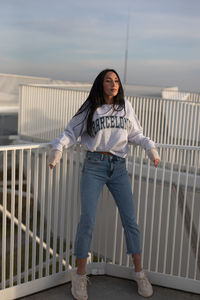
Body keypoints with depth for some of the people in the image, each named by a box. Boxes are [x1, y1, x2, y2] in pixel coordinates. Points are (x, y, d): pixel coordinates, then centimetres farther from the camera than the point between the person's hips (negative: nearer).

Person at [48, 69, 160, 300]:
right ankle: (80, 276, 8)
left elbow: (135, 133, 15)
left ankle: (139, 273, 18)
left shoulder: (125, 106, 7)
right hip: (94, 167, -2)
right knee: (87, 220, -7)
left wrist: (150, 147, -2)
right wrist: (58, 147, -14)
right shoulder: (89, 109, 1)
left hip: (119, 168, 2)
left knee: (130, 220, 2)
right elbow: (71, 132, 4)